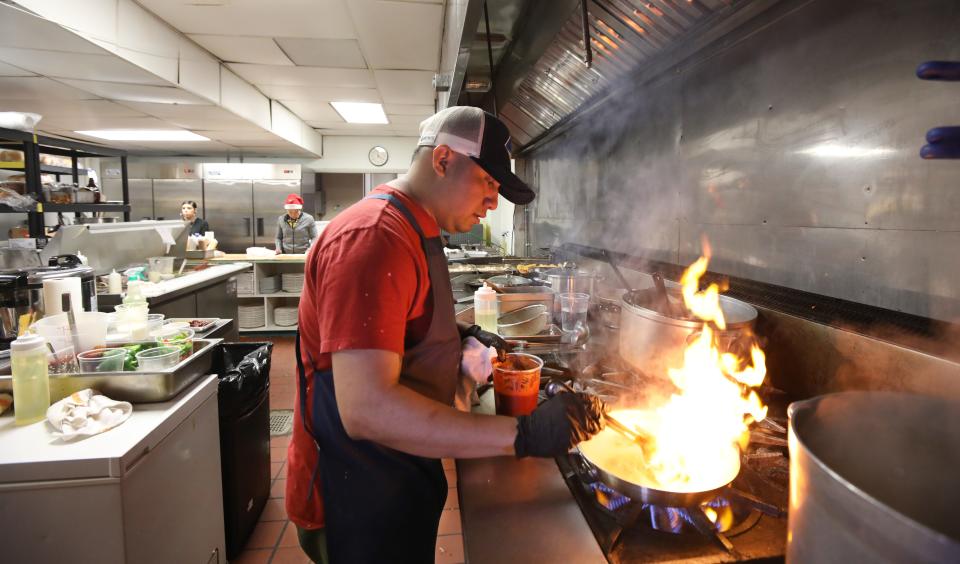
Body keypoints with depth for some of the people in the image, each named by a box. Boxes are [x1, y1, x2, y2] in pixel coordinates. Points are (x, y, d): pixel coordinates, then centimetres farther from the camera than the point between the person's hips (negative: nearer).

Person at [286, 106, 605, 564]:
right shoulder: (373, 236, -27)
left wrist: (461, 335, 5)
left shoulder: (412, 229, 8)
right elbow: (365, 408, -34)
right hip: (359, 496, -9)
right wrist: (523, 434, -34)